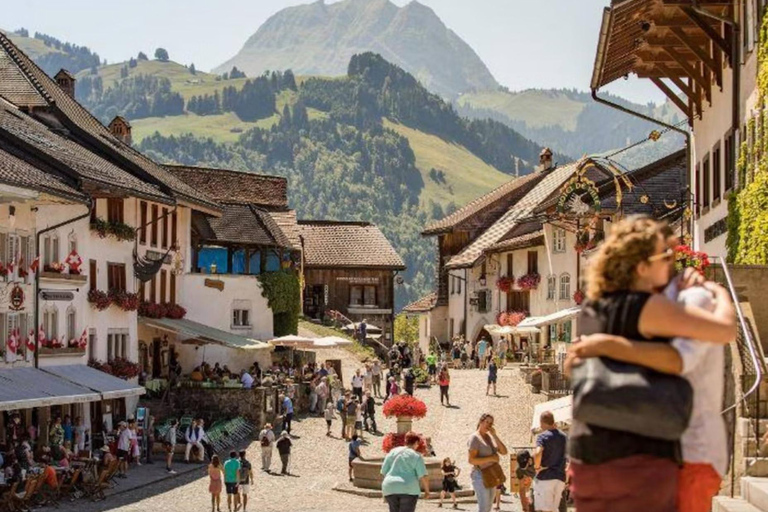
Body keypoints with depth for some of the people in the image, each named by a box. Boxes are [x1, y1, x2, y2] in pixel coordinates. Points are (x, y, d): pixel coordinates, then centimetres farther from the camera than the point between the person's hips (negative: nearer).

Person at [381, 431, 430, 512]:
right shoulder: (416, 456, -1)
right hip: (408, 490, -4)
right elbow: (423, 476, -7)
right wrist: (427, 491, 7)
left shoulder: (392, 452, 10)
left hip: (390, 489, 4)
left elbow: (384, 471, 8)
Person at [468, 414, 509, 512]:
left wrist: (494, 435, -6)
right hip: (480, 476, -8)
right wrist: (491, 458, -21)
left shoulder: (490, 437, 12)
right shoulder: (474, 438, -12)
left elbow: (504, 452, 1)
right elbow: (471, 460, -20)